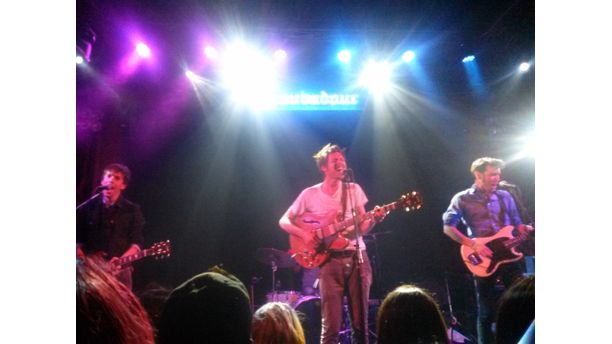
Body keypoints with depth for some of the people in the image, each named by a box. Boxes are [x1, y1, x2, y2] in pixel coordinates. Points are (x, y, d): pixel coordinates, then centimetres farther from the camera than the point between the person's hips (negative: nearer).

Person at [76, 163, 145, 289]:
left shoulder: (132, 210, 5)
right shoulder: (88, 207, 9)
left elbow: (136, 242, -1)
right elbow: (78, 238, 9)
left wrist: (121, 260, -16)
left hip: (119, 271, -1)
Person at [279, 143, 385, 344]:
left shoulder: (354, 190, 8)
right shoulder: (310, 194, 2)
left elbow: (363, 228, 6)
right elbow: (284, 221, 6)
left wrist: (373, 220, -15)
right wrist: (304, 234, -11)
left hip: (357, 257, 2)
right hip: (330, 260, -2)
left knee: (360, 323, 6)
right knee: (331, 327, -3)